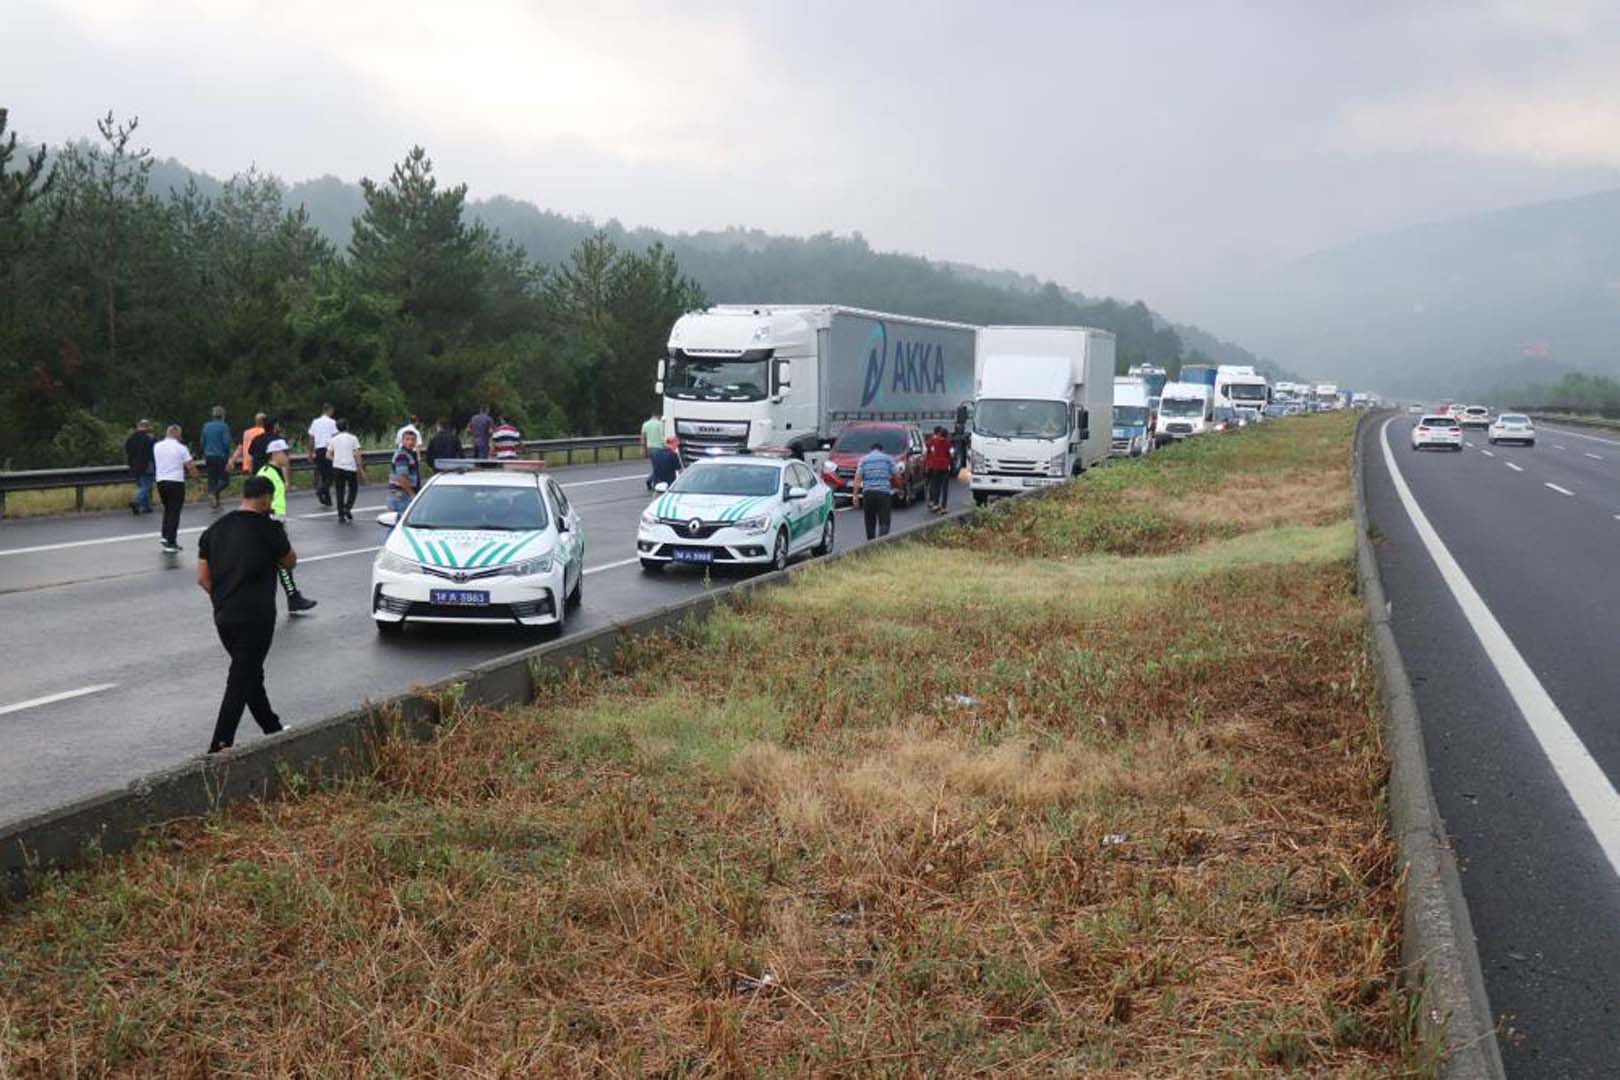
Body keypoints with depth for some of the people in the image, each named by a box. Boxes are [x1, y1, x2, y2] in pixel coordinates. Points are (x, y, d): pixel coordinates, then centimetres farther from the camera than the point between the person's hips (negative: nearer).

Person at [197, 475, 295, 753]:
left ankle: (273, 728, 33)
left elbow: (202, 577, 5)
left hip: (223, 616, 6)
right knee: (242, 680, -2)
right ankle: (219, 746, -5)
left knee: (250, 674, 20)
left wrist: (221, 598, 17)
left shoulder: (215, 529, 6)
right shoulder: (268, 528, -10)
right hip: (256, 616, -6)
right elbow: (289, 563, 4)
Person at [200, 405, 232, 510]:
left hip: (209, 457, 6)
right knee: (224, 479, 1)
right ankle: (213, 493, -24)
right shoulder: (224, 426, -10)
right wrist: (228, 456, 0)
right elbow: (226, 442, -14)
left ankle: (216, 504, 9)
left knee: (212, 479, 11)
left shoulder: (206, 426, 7)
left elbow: (203, 442, 11)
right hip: (221, 456, -5)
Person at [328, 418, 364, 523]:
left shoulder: (334, 439, 7)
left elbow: (328, 454, 4)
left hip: (337, 467, 3)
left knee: (340, 491, 8)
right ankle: (347, 507, -7)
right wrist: (361, 469, -2)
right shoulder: (352, 438, -2)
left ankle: (341, 515, 5)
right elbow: (357, 455, -7)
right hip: (350, 467, -3)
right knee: (353, 488, 13)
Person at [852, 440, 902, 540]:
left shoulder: (863, 460, 12)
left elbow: (858, 478, 0)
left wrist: (855, 495, -2)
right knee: (884, 522, -5)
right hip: (884, 492, -2)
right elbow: (897, 475, 6)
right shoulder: (888, 458, 10)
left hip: (868, 492, 2)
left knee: (870, 522, 12)